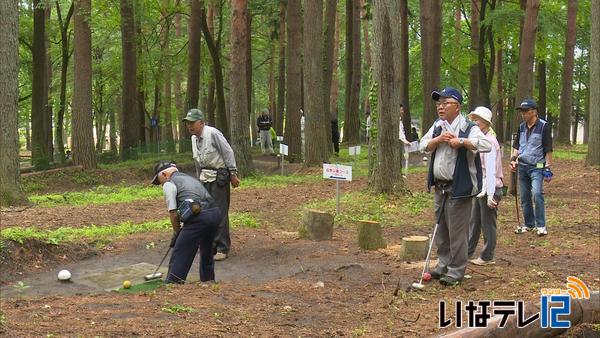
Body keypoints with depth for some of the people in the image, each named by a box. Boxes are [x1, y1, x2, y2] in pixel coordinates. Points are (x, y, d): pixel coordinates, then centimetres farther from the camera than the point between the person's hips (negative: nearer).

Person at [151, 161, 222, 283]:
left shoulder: (168, 184, 6)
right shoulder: (189, 178, 30)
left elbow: (173, 213, 0)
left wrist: (176, 233, 15)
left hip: (198, 216, -8)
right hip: (215, 212, 8)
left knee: (179, 254, -2)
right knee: (206, 251, 27)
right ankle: (208, 280, 38)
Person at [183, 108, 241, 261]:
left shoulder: (213, 133, -15)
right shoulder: (194, 138, 11)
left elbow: (228, 152, -14)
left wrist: (233, 174, -14)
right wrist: (199, 178, 21)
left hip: (219, 178, -8)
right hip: (205, 178, 8)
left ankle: (222, 248, -2)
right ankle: (211, 247, 18)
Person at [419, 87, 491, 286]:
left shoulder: (468, 128, -13)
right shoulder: (437, 126, 11)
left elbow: (487, 144, -27)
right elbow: (424, 146, 5)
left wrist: (462, 141, -29)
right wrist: (439, 139, -12)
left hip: (458, 188, -8)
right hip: (439, 187, 8)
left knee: (457, 231, -2)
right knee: (441, 229, 17)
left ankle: (456, 271, 7)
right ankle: (444, 264, 31)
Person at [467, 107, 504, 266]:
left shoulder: (490, 141, -18)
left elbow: (491, 170, -22)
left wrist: (490, 195, -25)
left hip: (490, 189, -9)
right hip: (479, 189, 9)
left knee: (488, 224, 1)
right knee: (474, 222, 16)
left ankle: (487, 257, 11)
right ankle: (467, 252, 25)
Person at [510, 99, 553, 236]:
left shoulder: (543, 126, -8)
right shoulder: (521, 127, 10)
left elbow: (548, 150, -8)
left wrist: (548, 168, -11)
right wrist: (513, 159, 4)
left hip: (537, 167, -6)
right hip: (522, 166, 6)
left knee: (537, 193, -19)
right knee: (525, 197, 10)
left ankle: (541, 225, -12)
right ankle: (529, 224, 22)